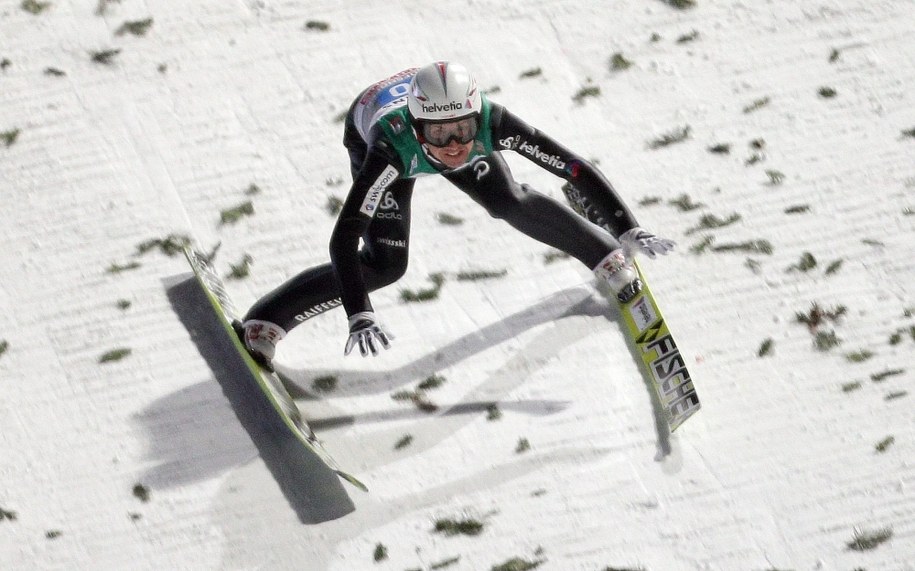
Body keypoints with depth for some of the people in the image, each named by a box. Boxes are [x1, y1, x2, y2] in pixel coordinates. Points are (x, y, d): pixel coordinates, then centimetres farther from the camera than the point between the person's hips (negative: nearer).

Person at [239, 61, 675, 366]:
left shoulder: (491, 123, -42)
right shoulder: (391, 145, -48)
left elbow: (577, 169, -36)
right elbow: (344, 238, -50)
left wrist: (628, 231, -42)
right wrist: (359, 317, -60)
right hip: (368, 132, -3)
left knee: (511, 205, -13)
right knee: (384, 265, -14)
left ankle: (610, 258, 14)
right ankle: (260, 329, -2)